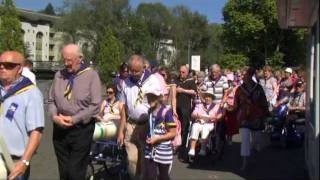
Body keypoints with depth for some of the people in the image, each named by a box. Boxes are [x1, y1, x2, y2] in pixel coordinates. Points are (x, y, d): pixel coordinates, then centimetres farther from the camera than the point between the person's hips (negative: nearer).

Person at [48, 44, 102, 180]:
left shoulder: (91, 75, -5)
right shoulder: (59, 75, 9)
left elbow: (95, 105, -10)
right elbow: (51, 100, 12)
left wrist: (74, 119, -15)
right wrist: (54, 116, -9)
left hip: (81, 129, -4)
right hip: (60, 129, 4)